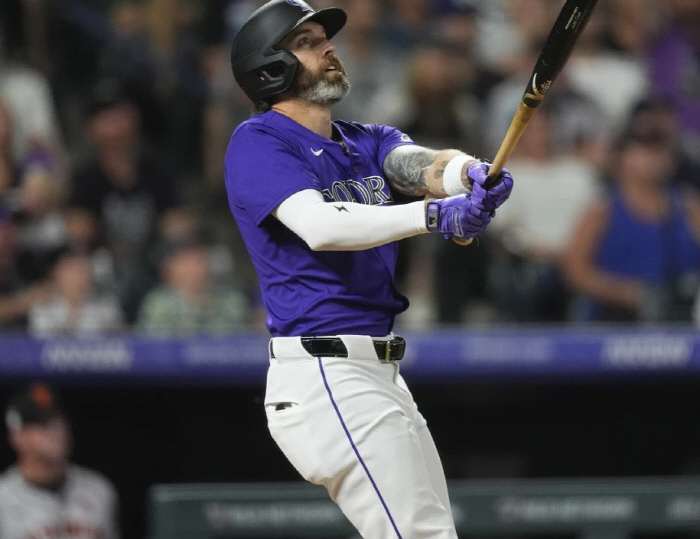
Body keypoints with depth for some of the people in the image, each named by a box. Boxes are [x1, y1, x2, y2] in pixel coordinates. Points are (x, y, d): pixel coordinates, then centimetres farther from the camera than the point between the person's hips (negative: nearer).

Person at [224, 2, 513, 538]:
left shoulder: (370, 143, 18)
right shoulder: (258, 143, -6)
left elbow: (425, 166, -4)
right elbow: (318, 226, -24)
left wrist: (471, 174, -28)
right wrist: (433, 215, -36)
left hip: (381, 374, 9)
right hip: (323, 376, -9)